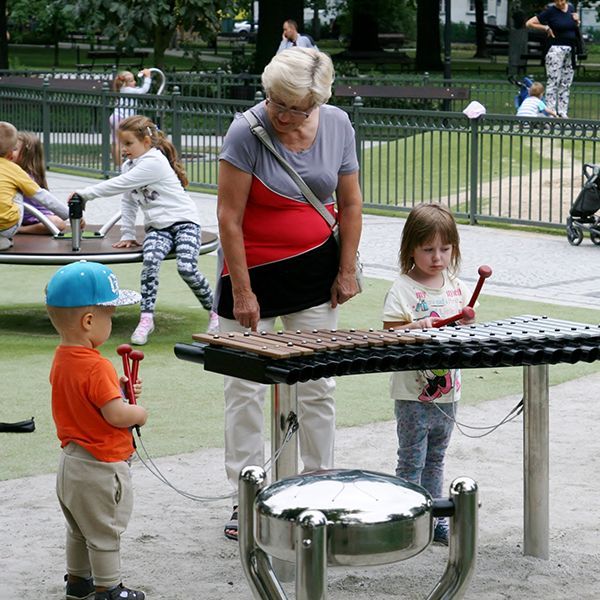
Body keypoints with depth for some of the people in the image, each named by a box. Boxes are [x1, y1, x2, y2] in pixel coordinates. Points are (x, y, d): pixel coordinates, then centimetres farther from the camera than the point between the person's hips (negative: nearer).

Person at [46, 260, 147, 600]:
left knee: (80, 529, 24)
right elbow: (116, 415, -31)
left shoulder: (62, 359, 1)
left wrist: (119, 389, 5)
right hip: (101, 468, -9)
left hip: (73, 459, 9)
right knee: (105, 533, 7)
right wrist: (139, 413, -12)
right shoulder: (96, 367, -28)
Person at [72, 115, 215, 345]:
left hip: (184, 221, -6)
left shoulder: (153, 163, -17)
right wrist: (127, 235, 9)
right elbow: (128, 201, 17)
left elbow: (118, 185, -21)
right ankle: (146, 318, -24)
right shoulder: (129, 166, 11)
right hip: (157, 227, 6)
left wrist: (85, 193, -15)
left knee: (187, 268, -24)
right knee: (150, 262, -24)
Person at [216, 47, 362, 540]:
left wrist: (347, 271, 2)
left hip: (315, 272, 3)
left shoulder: (337, 125, -4)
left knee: (318, 386, 9)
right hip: (253, 272, -3)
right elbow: (229, 215, -16)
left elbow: (350, 202, 6)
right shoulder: (247, 131, -17)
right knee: (245, 388, 1)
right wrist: (242, 291, -17)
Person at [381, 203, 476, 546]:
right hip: (413, 394, -5)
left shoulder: (457, 287, 5)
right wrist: (413, 329, -31)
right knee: (411, 461, 2)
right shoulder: (403, 289, -11)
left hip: (448, 392, 5)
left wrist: (467, 321, -10)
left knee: (435, 459, 17)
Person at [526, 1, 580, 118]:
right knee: (553, 82, -7)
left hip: (571, 51, 6)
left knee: (566, 84, 7)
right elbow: (529, 23, -8)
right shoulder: (550, 11, -7)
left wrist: (577, 21, 4)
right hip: (556, 49, -6)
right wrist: (546, 28, -9)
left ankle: (563, 113, 10)